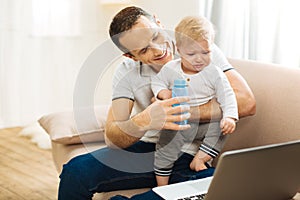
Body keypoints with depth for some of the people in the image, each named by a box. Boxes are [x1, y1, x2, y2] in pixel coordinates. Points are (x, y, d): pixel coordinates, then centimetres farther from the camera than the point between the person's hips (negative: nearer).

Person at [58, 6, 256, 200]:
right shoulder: (127, 72, -1)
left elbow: (247, 103, -18)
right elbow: (113, 138, -10)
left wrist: (181, 111, -22)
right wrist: (143, 122, -33)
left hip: (194, 156, -1)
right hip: (147, 149, 2)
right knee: (76, 171, -20)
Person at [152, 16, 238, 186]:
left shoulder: (214, 73, -6)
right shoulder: (170, 69, -2)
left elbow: (227, 96, -8)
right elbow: (157, 81, 10)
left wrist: (229, 117, -25)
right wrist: (163, 92, -14)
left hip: (206, 122, 0)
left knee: (222, 128, -25)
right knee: (164, 150, -10)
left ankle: (200, 158, -15)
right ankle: (162, 188, 10)